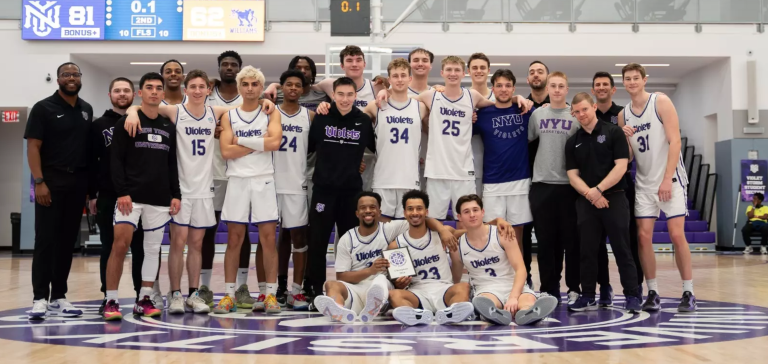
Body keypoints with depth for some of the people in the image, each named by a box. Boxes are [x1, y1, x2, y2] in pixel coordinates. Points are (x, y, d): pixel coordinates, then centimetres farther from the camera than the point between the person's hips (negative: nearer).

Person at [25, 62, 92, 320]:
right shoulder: (43, 108, -2)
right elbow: (33, 147, -7)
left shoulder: (87, 110, 13)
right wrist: (39, 181, -16)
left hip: (78, 182, 5)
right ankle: (40, 298, -2)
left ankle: (59, 296, 13)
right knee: (45, 240, -5)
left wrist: (90, 182, 9)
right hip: (51, 181, -5)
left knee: (67, 241, 7)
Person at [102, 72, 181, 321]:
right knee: (120, 245, -12)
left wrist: (176, 195, 8)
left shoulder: (169, 127, 14)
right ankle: (111, 301, -4)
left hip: (160, 198, 5)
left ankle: (144, 300, 14)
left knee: (153, 248, 6)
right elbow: (116, 160, -5)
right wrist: (122, 192, -14)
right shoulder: (126, 122, 0)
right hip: (131, 196, -4)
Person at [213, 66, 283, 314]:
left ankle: (271, 295, 5)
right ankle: (228, 295, 10)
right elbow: (226, 151, -6)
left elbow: (275, 142, -13)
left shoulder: (271, 113, 5)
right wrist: (259, 144, -9)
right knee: (234, 240, 4)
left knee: (268, 239, -1)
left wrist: (241, 140, -10)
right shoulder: (229, 116, 7)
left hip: (264, 181, -1)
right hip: (237, 181, 1)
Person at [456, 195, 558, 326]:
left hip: (513, 286, 1)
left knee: (529, 300, -36)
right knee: (483, 302, -39)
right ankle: (496, 314, -72)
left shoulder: (502, 235, -4)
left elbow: (520, 269, -11)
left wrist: (513, 297, -26)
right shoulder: (458, 245, 2)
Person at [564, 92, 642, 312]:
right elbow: (573, 175, 6)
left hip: (614, 198, -4)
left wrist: (598, 189, -15)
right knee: (587, 251, 6)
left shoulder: (613, 133, 0)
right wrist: (589, 194, -12)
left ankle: (632, 296, 3)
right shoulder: (572, 142, 11)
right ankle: (588, 296, 14)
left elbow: (621, 166, -8)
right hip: (586, 202, 4)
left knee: (622, 250, -3)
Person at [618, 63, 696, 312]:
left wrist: (667, 180, -18)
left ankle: (688, 293, 1)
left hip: (670, 179, -4)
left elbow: (675, 142, -12)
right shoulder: (623, 114, 8)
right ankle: (653, 293, 5)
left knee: (677, 235, -9)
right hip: (644, 182, 5)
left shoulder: (661, 102, -6)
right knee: (644, 236, -3)